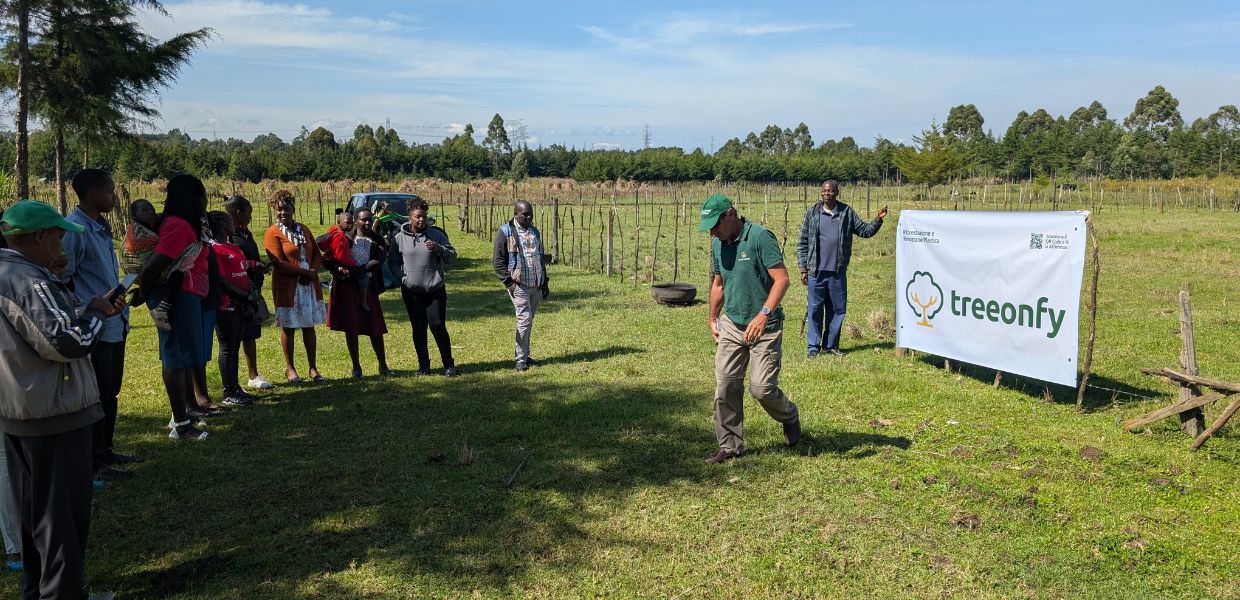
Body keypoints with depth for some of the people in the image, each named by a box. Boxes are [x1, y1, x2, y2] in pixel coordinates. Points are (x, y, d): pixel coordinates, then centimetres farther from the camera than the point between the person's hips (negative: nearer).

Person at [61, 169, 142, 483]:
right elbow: (63, 280, -17)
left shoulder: (102, 227, 13)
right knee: (97, 395, 0)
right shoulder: (74, 228, -15)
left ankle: (105, 451, 30)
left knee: (110, 392, 17)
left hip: (115, 325, 9)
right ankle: (94, 462, 11)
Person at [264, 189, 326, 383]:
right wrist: (305, 272, -16)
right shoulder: (272, 233, -7)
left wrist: (313, 271, -9)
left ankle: (313, 368, 16)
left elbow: (317, 255, 11)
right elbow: (279, 264, -15)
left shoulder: (303, 229, 11)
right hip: (287, 287, -5)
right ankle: (290, 368, 18)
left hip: (309, 285, 5)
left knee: (309, 327, 9)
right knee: (288, 328, 4)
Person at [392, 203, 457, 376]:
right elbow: (393, 262, 8)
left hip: (435, 290, -1)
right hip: (411, 291, 1)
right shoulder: (399, 238, 3)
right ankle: (424, 365, 18)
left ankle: (449, 364, 9)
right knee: (418, 329, 8)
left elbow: (452, 256, 3)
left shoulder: (436, 235, 3)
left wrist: (439, 249, -15)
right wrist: (403, 277, -8)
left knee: (438, 327, -3)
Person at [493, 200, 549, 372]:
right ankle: (521, 359, -4)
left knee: (529, 321, 11)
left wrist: (544, 281, 19)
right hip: (518, 285, -6)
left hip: (536, 285, 6)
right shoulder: (505, 231, -4)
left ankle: (525, 355, 20)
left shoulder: (535, 232, 16)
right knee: (524, 320, -11)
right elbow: (497, 260, -7)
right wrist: (508, 282, -13)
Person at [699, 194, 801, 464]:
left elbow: (782, 279, -21)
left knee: (762, 387, -6)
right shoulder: (717, 244, 7)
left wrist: (764, 314, -30)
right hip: (731, 324, 6)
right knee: (725, 386, 1)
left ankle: (790, 417, 27)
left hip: (764, 327, -6)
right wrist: (713, 319, 25)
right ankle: (730, 446, 14)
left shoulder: (760, 237, -16)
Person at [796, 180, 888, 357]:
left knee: (838, 309, 8)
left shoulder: (847, 212, 6)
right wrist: (803, 268, -1)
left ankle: (830, 344, 21)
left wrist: (878, 220, -8)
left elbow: (864, 231, 10)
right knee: (815, 309, 2)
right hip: (816, 271, -2)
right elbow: (802, 243, 3)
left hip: (838, 272, 2)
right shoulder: (812, 213, 2)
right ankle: (813, 346, 11)